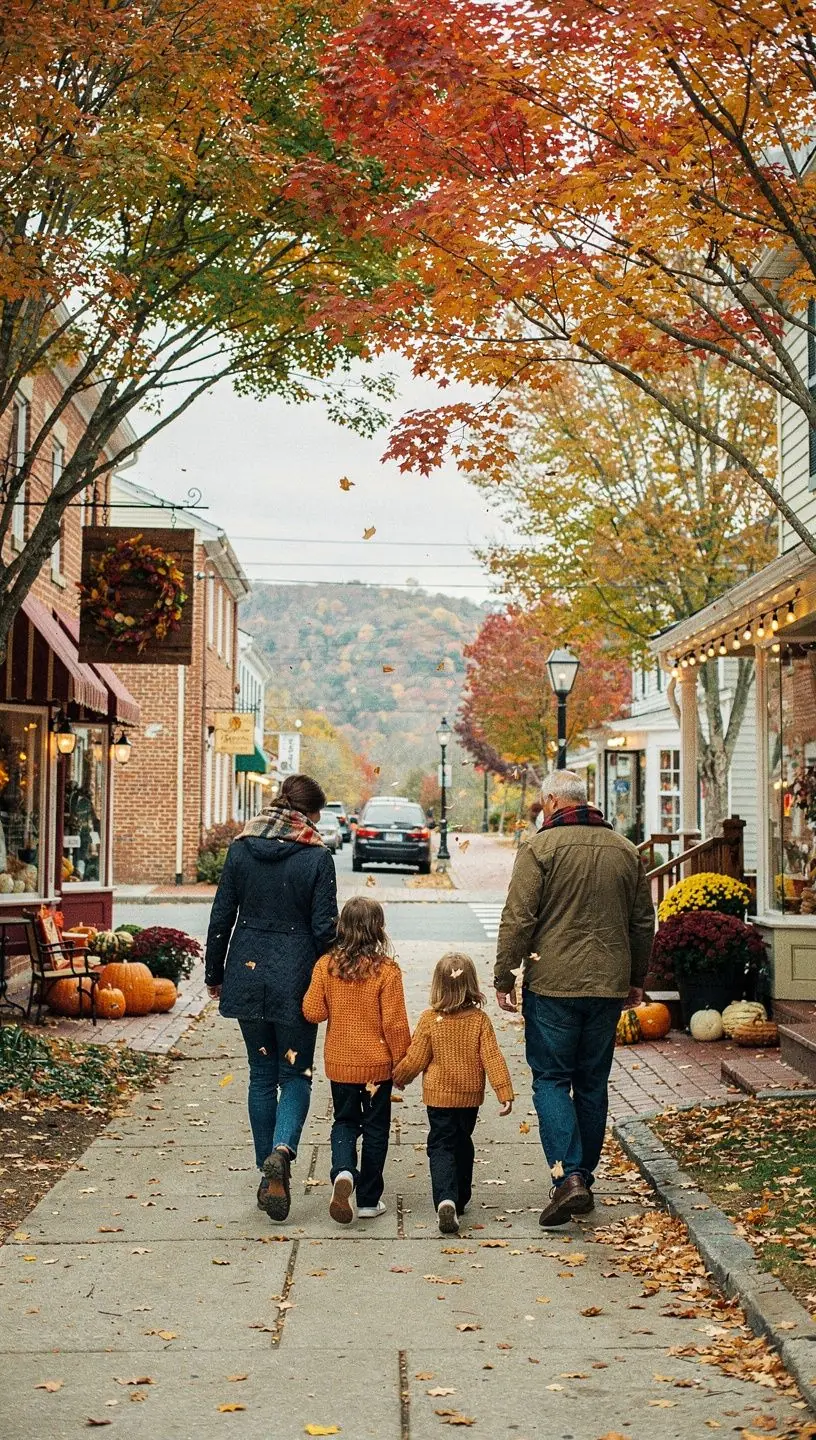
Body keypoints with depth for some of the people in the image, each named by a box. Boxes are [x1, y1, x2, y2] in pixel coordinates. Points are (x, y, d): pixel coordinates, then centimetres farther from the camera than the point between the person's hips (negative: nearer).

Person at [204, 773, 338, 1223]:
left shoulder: (241, 849, 2)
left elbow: (221, 916, 5)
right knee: (295, 1074, 7)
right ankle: (281, 1151, -19)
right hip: (295, 979, -3)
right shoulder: (317, 857, -8)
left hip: (248, 972, 3)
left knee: (261, 1074, 14)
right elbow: (324, 928, -8)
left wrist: (214, 974, 14)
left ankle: (269, 1176, 16)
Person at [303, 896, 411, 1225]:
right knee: (375, 1129, 11)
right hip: (377, 1064, -2)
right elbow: (394, 1023, -13)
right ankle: (368, 1200, 16)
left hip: (339, 1063, 2)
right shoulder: (387, 970, -15)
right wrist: (403, 1062, -2)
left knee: (344, 1122, 17)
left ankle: (343, 1172, -11)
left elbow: (313, 1012, -5)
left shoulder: (326, 965, -7)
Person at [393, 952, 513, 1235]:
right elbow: (492, 1058, -12)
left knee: (441, 1147, 1)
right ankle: (461, 1199, 31)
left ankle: (446, 1199, -22)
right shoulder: (479, 1020, -9)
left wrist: (399, 1078, 11)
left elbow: (415, 1059, -8)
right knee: (462, 1143, 21)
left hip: (438, 1096, -2)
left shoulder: (429, 1019, -13)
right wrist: (505, 1093, -9)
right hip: (470, 1096, 2)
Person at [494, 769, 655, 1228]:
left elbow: (518, 919, -11)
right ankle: (584, 1179, 19)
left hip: (552, 984, -5)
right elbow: (643, 922, 15)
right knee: (593, 1084, 13)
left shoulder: (541, 847, -8)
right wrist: (637, 979, 25)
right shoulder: (626, 851, 9)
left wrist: (505, 978, -3)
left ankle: (568, 1177, -13)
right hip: (608, 985, 5)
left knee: (551, 1079, 1)